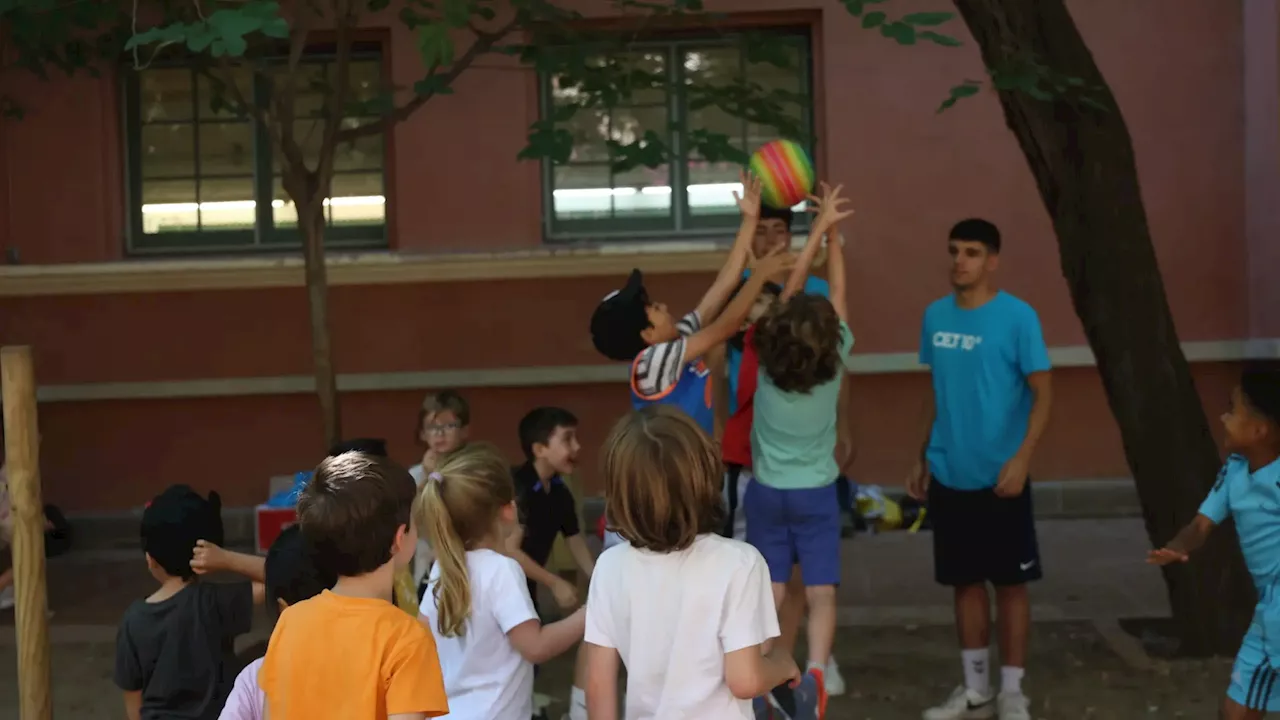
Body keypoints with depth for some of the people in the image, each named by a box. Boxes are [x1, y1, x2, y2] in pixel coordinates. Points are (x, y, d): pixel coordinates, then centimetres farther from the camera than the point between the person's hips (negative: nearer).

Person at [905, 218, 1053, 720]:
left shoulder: (1017, 317, -11)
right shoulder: (935, 316, 5)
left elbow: (1042, 392, -11)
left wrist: (1022, 458, -21)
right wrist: (923, 458, 14)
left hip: (1000, 477, -5)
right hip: (949, 476, 5)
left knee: (1010, 583, 5)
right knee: (966, 582, 12)